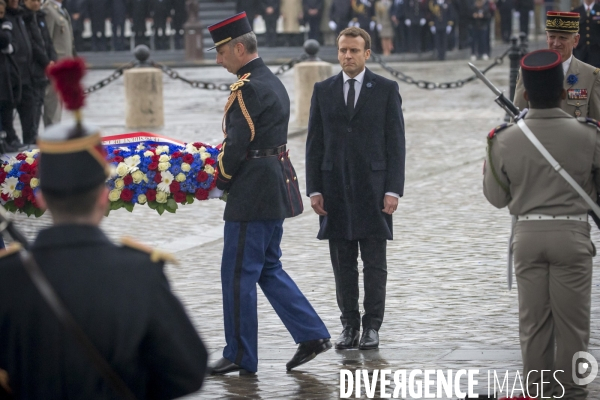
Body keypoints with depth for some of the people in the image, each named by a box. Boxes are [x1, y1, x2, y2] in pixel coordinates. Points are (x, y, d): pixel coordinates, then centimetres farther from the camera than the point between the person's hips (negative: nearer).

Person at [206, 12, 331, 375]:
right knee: (269, 269, 17)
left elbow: (236, 144, -18)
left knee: (238, 275, -2)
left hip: (253, 192, -10)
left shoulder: (248, 88, -17)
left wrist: (222, 181, -3)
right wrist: (229, 172, 11)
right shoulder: (273, 83, 14)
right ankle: (312, 335, 13)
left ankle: (241, 357, 4)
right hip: (276, 190, 10)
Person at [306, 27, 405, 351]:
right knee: (343, 264, 4)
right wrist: (314, 189, 0)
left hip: (373, 187, -2)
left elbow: (396, 143, -1)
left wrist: (393, 190, -9)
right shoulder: (323, 91, 8)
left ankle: (372, 327, 6)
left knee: (375, 263, 1)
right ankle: (349, 326, 10)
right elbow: (314, 144, 8)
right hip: (335, 187, 2)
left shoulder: (386, 90, 2)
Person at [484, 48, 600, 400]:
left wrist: (490, 159, 21)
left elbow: (497, 197, 6)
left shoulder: (506, 140, -5)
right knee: (571, 318, 6)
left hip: (528, 235, 2)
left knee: (534, 318, 10)